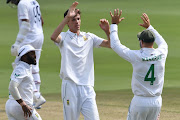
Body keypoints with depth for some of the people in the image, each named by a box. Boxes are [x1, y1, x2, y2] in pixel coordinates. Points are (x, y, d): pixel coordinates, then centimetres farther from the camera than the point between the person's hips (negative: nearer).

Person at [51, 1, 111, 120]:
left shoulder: (89, 37, 14)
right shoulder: (64, 37, 3)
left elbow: (110, 44, 7)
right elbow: (53, 37, -21)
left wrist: (107, 31, -13)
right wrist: (67, 17, -28)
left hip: (87, 87, 3)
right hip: (70, 86, -3)